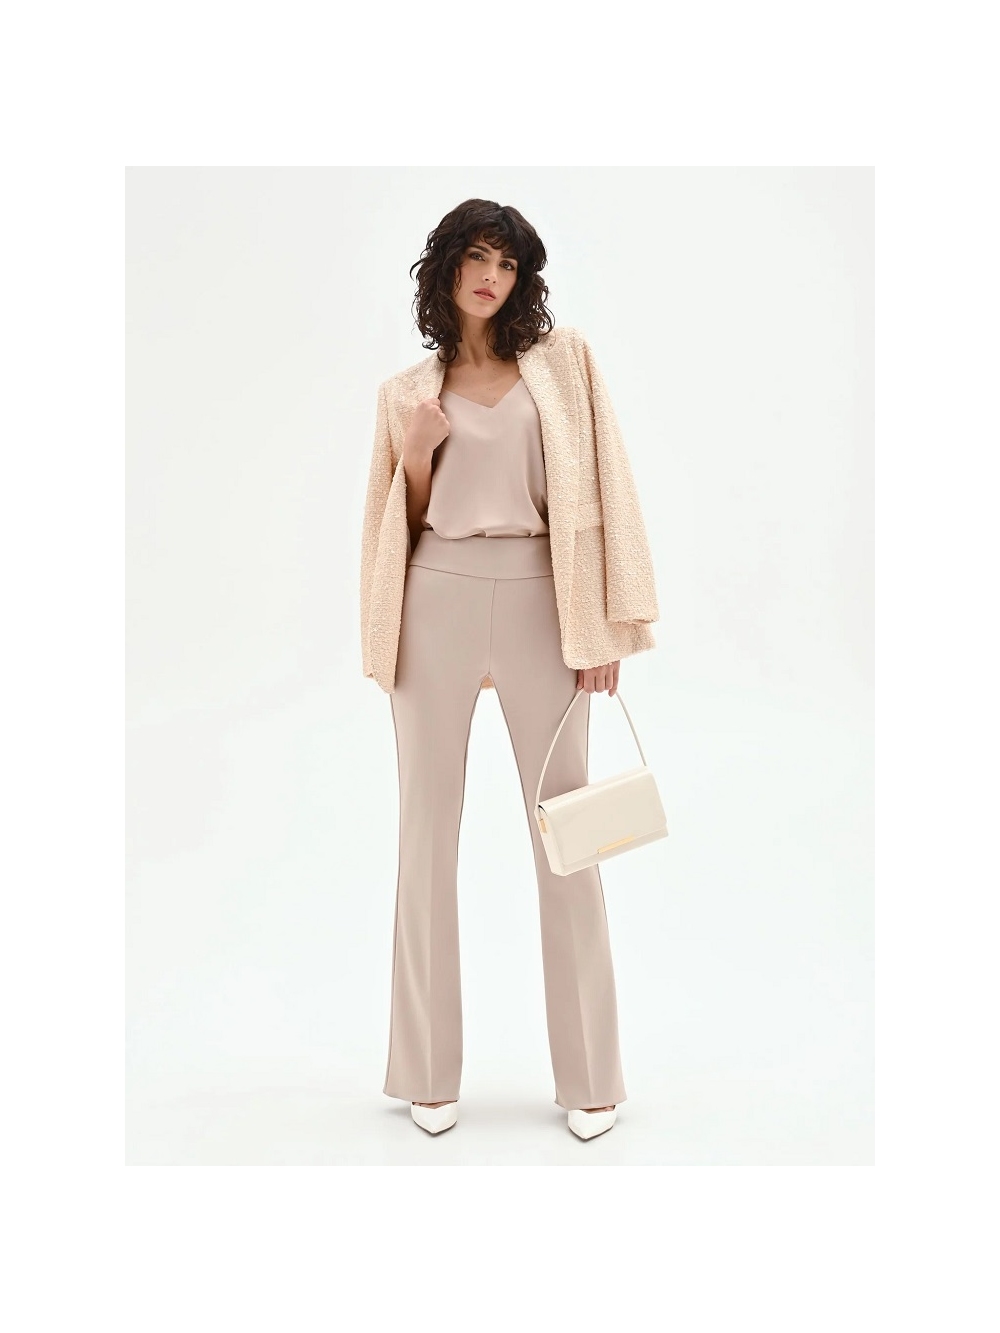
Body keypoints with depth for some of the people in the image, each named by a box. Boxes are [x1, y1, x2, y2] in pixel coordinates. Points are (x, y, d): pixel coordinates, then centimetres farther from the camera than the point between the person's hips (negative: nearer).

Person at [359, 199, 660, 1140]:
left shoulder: (562, 363, 9)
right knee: (428, 830, 4)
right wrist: (417, 454, -5)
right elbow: (405, 522, 15)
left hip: (537, 602, -1)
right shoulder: (408, 392, 12)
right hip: (438, 603, 2)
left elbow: (597, 488, 3)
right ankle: (430, 1072, 15)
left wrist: (604, 623, -5)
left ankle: (588, 1075, 12)